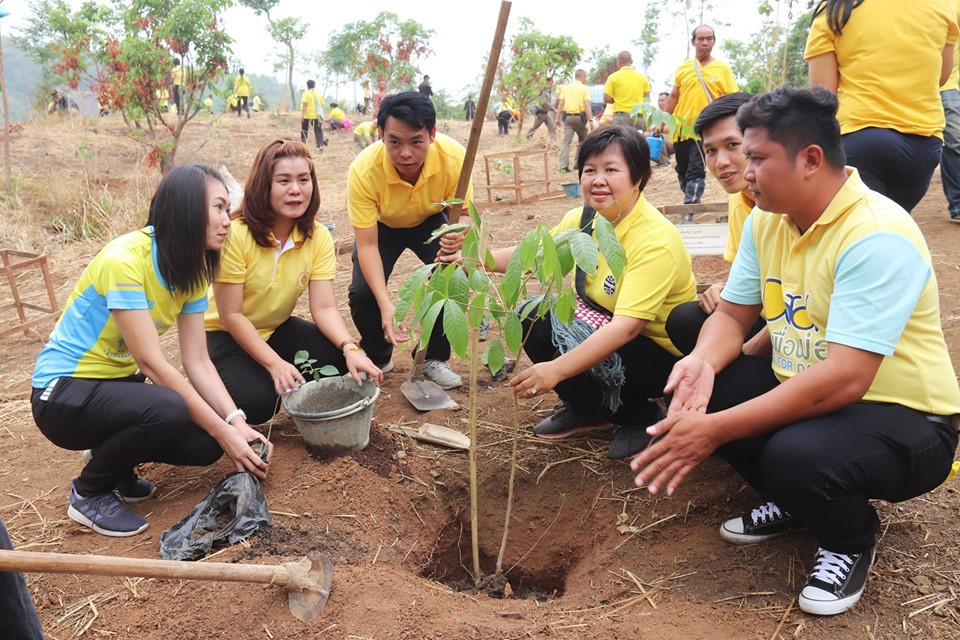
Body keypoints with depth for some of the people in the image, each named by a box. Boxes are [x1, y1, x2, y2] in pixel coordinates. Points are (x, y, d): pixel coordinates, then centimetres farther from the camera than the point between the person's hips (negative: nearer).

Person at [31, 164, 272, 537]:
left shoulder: (193, 268, -2)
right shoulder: (124, 259, -25)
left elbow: (198, 361, -7)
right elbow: (151, 363, -28)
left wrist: (237, 423, -21)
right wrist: (224, 432, -27)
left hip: (118, 383, 7)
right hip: (63, 393, -7)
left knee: (205, 445, -14)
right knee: (168, 410, -33)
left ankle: (112, 456, 14)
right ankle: (90, 492, -5)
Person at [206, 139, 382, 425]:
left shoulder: (319, 237, -11)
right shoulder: (235, 235, -24)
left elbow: (324, 306, -17)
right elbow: (231, 315, -22)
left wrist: (350, 348, -36)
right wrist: (275, 363, -29)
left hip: (276, 329, 4)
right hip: (225, 335, -4)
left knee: (340, 359, -20)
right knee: (257, 401, -28)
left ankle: (292, 389, 9)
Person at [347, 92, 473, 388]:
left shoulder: (454, 157, -34)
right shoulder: (364, 171, -37)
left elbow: (464, 213, -21)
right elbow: (367, 245, -33)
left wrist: (459, 233, -48)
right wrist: (385, 303, -47)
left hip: (430, 221, 1)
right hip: (382, 226, 0)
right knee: (362, 292, -18)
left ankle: (435, 358, 5)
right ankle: (378, 357, 15)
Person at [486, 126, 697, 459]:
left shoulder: (656, 241, -27)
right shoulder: (584, 218, -4)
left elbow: (627, 326, -36)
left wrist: (556, 370, -45)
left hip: (660, 352, -7)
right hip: (605, 329, 7)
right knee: (532, 315, -10)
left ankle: (641, 417, -2)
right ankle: (587, 410, 10)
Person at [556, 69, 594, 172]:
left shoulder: (566, 87, 11)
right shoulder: (584, 88, 0)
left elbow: (561, 103, 5)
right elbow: (587, 105, -10)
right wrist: (591, 120, -13)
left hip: (567, 116, 3)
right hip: (579, 116, -3)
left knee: (566, 141, -2)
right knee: (582, 140, 17)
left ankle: (564, 166, -14)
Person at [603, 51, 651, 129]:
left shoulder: (613, 77, -1)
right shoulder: (643, 77, 8)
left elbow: (607, 99, -2)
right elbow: (646, 98, 11)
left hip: (620, 115, -3)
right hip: (638, 116, 3)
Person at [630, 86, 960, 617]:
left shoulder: (877, 235, -27)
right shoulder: (767, 219, -1)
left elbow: (844, 380, -34)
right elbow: (732, 315, 4)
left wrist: (715, 430, -36)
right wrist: (703, 362, -20)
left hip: (902, 416, -7)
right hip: (801, 390, 8)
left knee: (797, 455, -36)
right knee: (692, 389, -8)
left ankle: (850, 540, 3)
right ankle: (793, 503, 14)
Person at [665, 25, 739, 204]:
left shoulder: (722, 69, 1)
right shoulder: (682, 68, 8)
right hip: (681, 127, 4)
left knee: (696, 171, -11)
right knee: (682, 170, 12)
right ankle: (692, 200, 30)